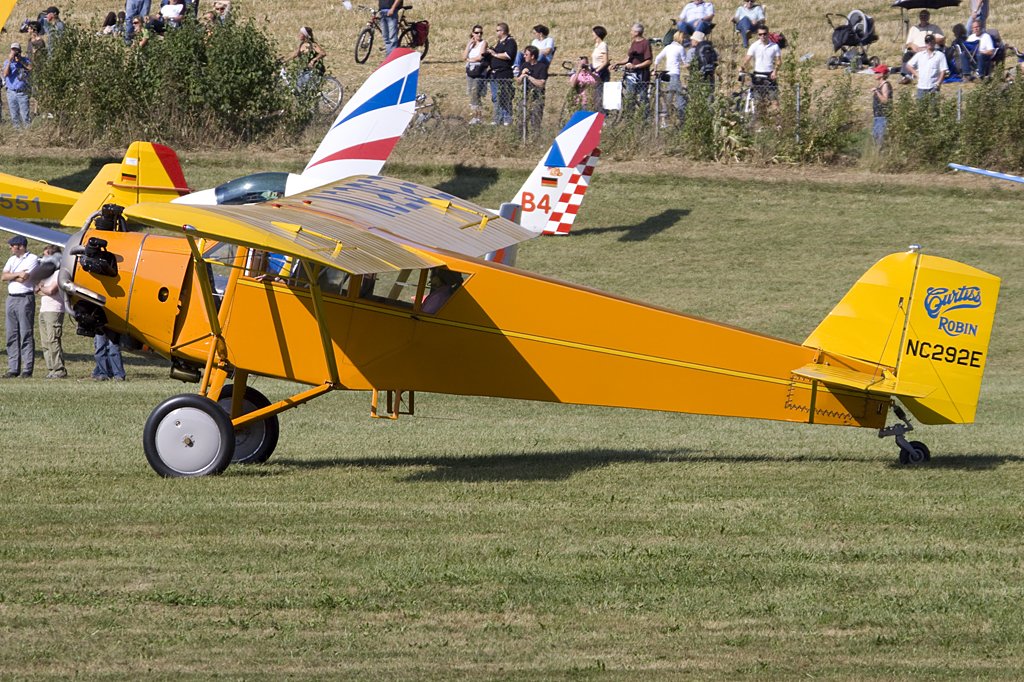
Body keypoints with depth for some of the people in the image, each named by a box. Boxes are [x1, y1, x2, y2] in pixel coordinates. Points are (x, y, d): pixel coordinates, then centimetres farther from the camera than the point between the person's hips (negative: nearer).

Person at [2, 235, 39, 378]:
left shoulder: (32, 259, -5)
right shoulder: (12, 259, 17)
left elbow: (23, 278, -15)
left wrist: (10, 276, 0)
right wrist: (18, 274, -8)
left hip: (25, 299, -7)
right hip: (11, 298, 7)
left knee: (26, 334, -7)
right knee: (12, 335, 6)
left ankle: (27, 370, -8)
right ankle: (13, 369, 9)